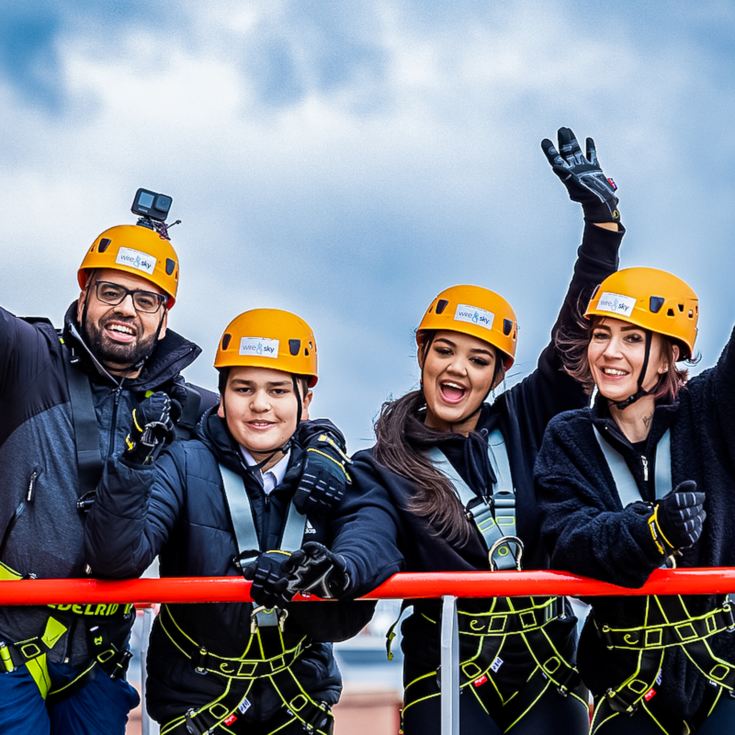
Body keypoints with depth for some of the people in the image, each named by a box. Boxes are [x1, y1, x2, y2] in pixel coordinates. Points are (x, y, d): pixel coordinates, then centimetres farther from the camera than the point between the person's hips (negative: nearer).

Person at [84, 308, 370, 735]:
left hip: (299, 698, 2)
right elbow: (116, 561, -27)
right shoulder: (186, 466, -14)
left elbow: (350, 618, -9)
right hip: (196, 697, -2)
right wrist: (135, 460, -37)